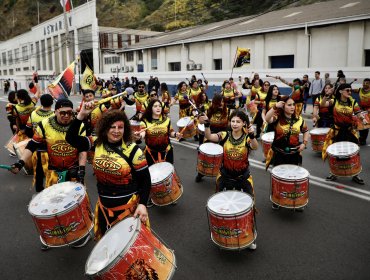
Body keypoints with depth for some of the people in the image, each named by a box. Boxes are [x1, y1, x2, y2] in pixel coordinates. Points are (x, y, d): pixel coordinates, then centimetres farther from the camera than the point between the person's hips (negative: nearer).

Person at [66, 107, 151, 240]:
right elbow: (71, 139, -8)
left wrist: (142, 204, -20)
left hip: (129, 207, -4)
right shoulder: (97, 143, -3)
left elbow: (145, 179, -12)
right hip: (104, 206, 5)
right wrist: (81, 115, -17)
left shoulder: (132, 150, -16)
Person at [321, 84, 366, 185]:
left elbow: (358, 114, -4)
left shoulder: (353, 102, 0)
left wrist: (363, 119, -26)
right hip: (337, 130, -1)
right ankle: (334, 173, 25)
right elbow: (322, 104, -21)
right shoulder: (334, 101, -5)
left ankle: (355, 175, 20)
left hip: (350, 130, 1)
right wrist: (326, 96, -38)